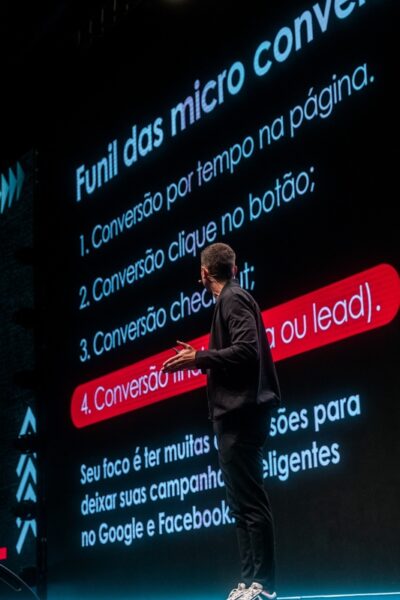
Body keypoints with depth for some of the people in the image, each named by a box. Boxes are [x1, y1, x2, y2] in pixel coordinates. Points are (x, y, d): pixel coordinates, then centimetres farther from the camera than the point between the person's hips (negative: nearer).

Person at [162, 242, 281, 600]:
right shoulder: (234, 299, 20)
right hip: (236, 413, 11)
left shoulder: (233, 299, -8)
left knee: (249, 501, -10)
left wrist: (198, 359, -16)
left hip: (240, 413, -11)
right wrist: (202, 358, 24)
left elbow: (246, 351, -20)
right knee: (243, 502, 11)